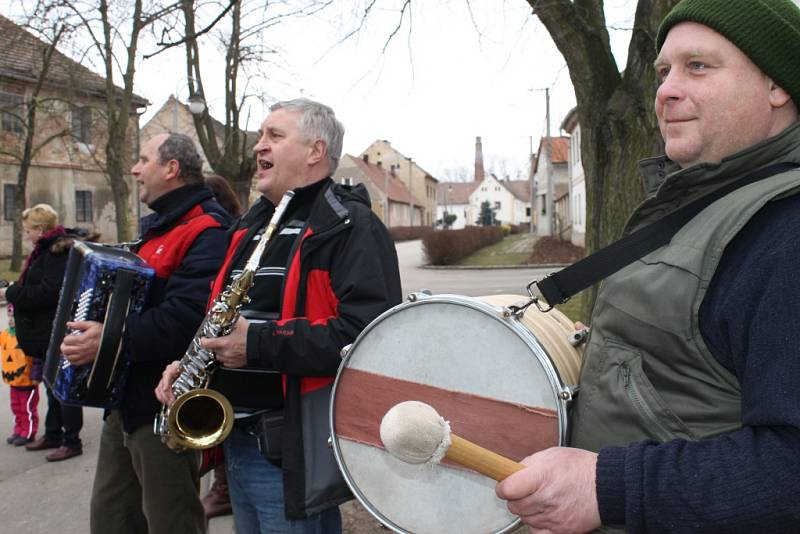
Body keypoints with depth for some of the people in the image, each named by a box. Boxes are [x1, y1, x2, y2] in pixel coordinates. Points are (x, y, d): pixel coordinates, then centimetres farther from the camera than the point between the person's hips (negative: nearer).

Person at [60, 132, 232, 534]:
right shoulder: (159, 226, 15)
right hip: (126, 400, 10)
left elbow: (186, 318, -30)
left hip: (163, 407, -10)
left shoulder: (205, 233, -18)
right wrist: (92, 326, 12)